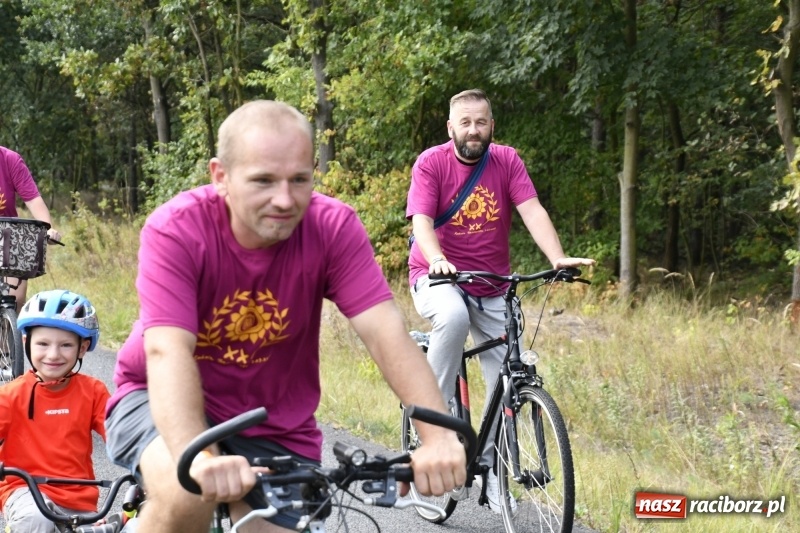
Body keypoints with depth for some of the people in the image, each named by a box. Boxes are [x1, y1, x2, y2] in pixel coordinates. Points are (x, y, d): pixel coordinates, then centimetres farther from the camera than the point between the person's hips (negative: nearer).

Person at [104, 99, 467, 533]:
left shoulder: (332, 228, -18)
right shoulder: (176, 230, -24)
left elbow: (385, 332, -26)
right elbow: (168, 352, -36)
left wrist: (439, 437, -41)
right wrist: (199, 457, -54)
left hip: (275, 426, 3)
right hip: (168, 405, -3)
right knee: (189, 488, -33)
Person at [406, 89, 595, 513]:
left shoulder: (507, 161, -4)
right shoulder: (431, 163, -10)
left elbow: (532, 211, -15)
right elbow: (421, 221, -21)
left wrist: (558, 258, -32)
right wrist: (437, 260, -41)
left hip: (492, 286, 3)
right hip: (439, 278, -3)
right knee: (454, 317, -37)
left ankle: (489, 466, 17)